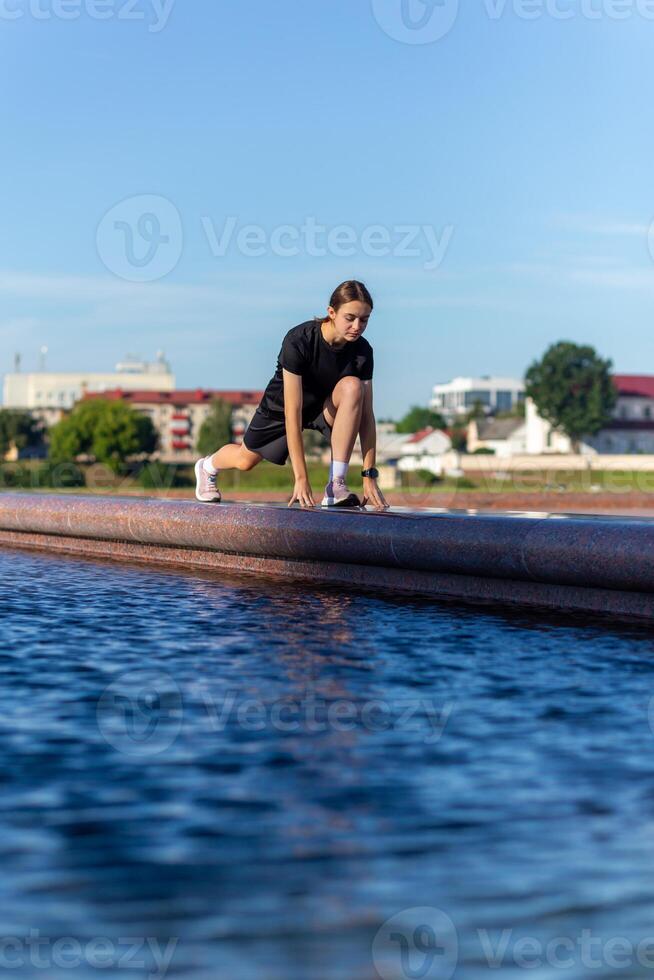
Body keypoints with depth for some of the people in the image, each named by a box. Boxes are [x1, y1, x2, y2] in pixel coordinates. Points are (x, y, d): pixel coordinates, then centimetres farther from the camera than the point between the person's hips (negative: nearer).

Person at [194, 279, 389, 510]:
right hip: (282, 404, -2)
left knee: (352, 386, -31)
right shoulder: (298, 341, -37)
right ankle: (207, 467, 56)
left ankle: (336, 485, -30)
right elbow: (292, 412, -40)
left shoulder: (362, 350, -25)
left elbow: (366, 414, -23)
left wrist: (370, 475, -30)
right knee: (246, 460, 15)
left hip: (326, 405, 2)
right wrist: (301, 478, -44)